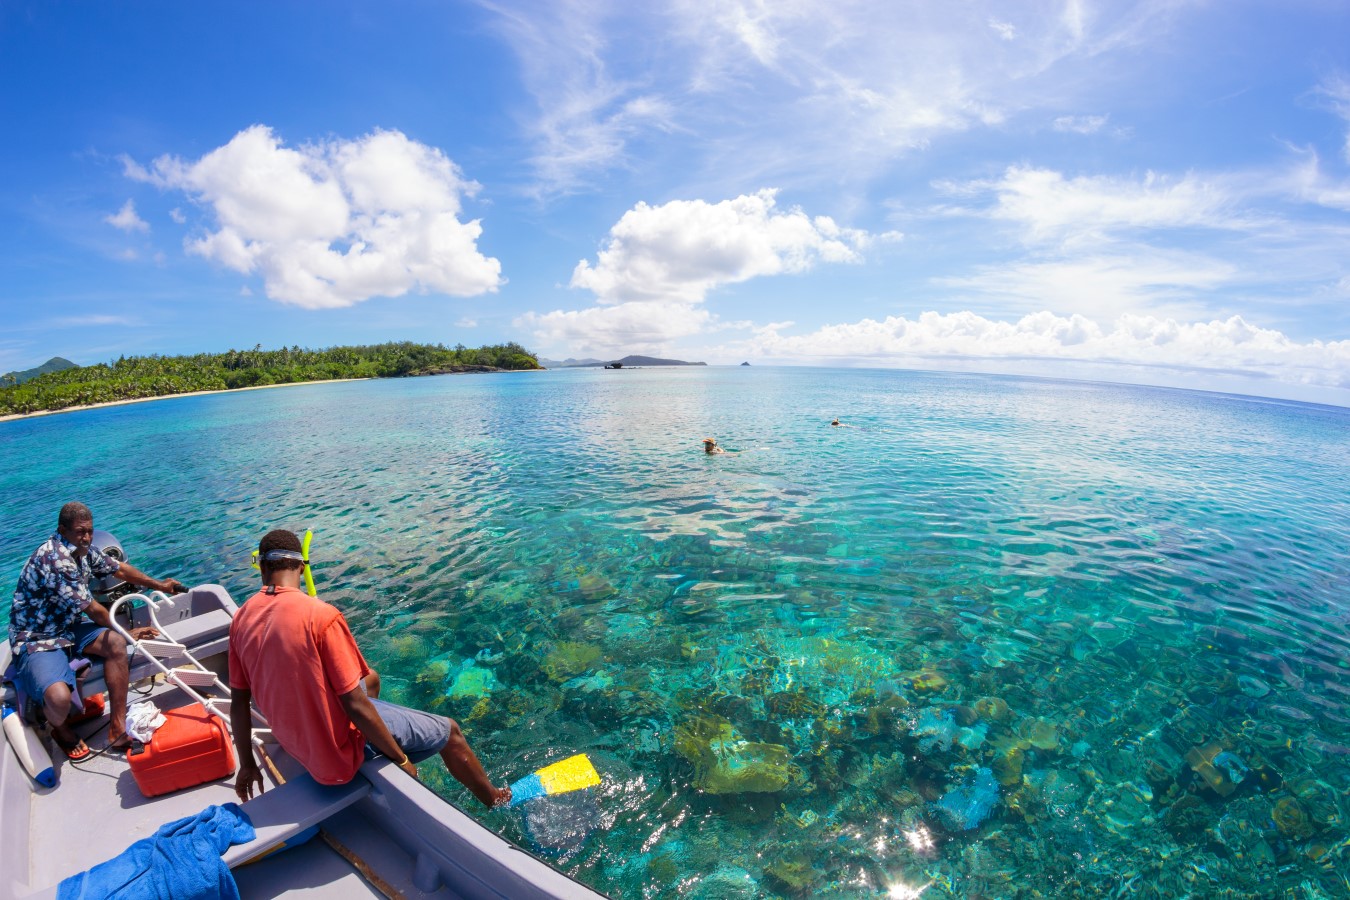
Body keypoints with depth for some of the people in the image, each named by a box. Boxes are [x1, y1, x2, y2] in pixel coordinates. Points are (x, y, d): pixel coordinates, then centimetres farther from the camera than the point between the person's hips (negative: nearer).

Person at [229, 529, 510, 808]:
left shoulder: (241, 619, -8)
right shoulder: (320, 616, -28)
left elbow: (238, 703, 1)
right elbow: (355, 706, -25)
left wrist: (247, 764, 17)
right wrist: (401, 759, -12)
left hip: (295, 746, 7)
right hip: (341, 755, -7)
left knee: (368, 679, 31)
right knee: (449, 730, 9)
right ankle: (494, 799, 30)